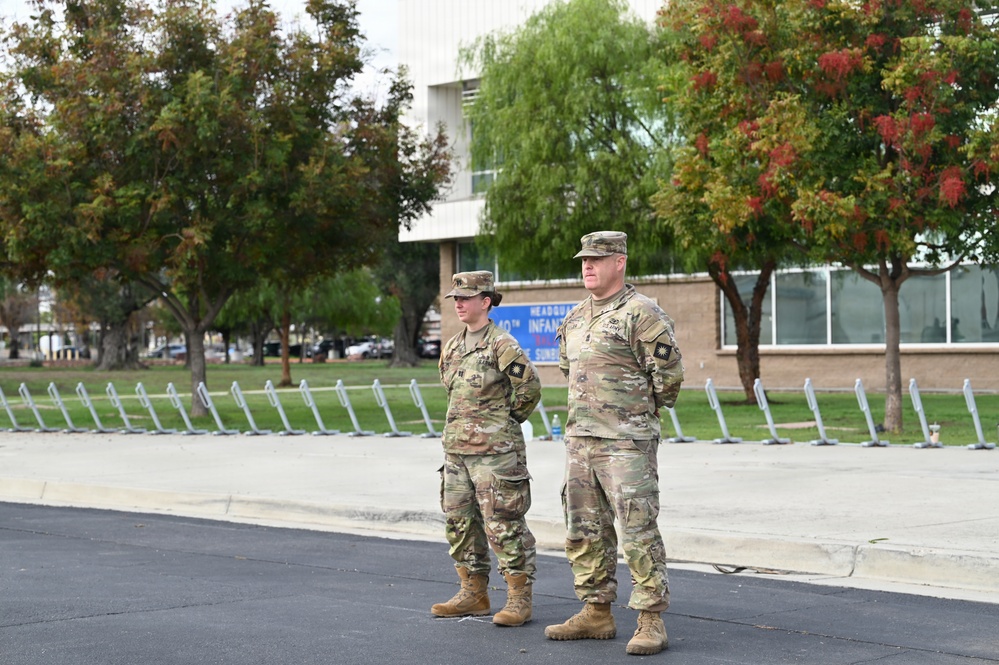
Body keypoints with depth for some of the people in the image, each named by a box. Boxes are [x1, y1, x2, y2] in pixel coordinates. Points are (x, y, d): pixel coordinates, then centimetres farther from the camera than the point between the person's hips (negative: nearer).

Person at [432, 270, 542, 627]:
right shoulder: (452, 348, 13)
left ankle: (519, 600, 2)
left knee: (504, 526, -5)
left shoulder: (501, 345, -11)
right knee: (459, 523, 13)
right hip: (456, 450, 8)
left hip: (495, 453, -8)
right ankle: (473, 594, 23)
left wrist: (506, 420, -2)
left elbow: (530, 387, -13)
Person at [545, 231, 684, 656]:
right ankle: (596, 613, 22)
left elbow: (669, 374, -11)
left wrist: (637, 412, 2)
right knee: (585, 532, 12)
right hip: (579, 441, 8)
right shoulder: (574, 319, 15)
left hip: (626, 442, -8)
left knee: (639, 533, -7)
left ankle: (651, 623, -3)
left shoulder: (641, 314, -10)